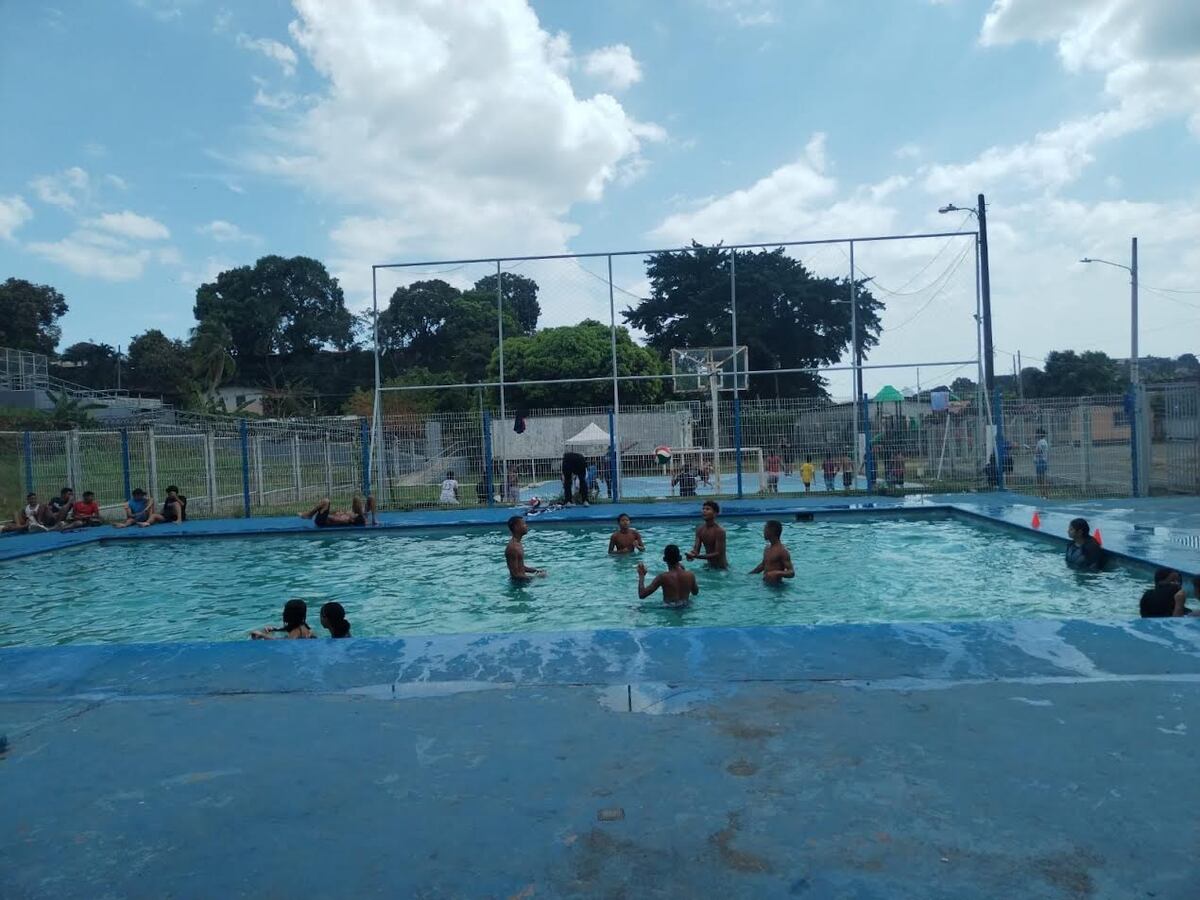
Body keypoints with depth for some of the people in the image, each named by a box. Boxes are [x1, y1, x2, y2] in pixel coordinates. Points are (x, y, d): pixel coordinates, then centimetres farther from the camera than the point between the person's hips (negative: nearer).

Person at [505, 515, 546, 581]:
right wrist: (535, 576, -16)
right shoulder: (513, 547, -21)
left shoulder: (518, 544, 8)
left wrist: (537, 570, 6)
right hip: (518, 581, -9)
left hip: (522, 578, 9)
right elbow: (516, 574, -22)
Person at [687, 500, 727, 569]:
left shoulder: (719, 531, -22)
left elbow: (718, 554, -25)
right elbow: (696, 550, -6)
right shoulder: (700, 530, -3)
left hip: (721, 567, -6)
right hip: (709, 565, 6)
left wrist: (698, 556, -36)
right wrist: (691, 554, -31)